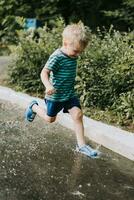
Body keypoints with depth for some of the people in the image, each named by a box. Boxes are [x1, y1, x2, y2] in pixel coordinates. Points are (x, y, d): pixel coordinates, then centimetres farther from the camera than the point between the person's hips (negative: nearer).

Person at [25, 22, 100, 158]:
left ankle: (81, 145, -1)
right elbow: (44, 72, -33)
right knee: (50, 119, 13)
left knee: (78, 114, -8)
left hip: (70, 93, 6)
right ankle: (34, 107, 41)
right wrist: (48, 85, -49)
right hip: (55, 95, -6)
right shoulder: (57, 57, -25)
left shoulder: (72, 56, 0)